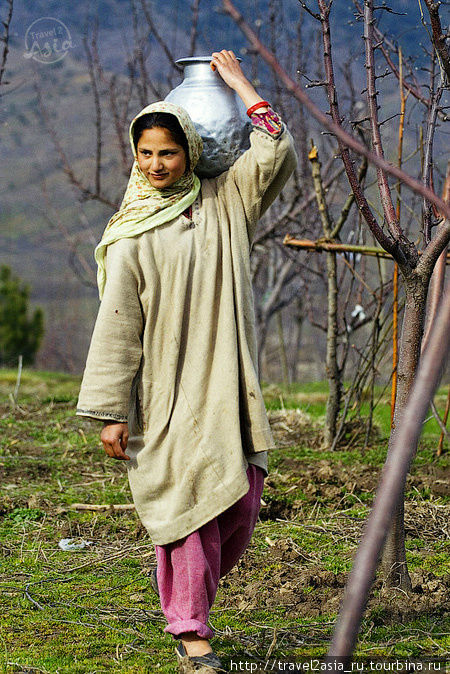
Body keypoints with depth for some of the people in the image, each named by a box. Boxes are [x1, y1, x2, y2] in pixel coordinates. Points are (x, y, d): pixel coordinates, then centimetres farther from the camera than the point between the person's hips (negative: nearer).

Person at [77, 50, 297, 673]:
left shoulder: (224, 204, 9)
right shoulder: (130, 237, -1)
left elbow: (276, 150, 4)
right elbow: (116, 327, -3)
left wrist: (238, 83, 8)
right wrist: (112, 410, -8)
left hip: (228, 388, 4)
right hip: (167, 393, -4)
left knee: (241, 507, 5)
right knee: (188, 507, -5)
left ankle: (188, 599, 29)